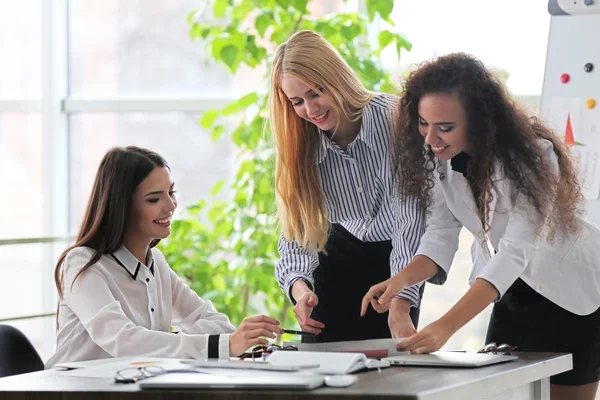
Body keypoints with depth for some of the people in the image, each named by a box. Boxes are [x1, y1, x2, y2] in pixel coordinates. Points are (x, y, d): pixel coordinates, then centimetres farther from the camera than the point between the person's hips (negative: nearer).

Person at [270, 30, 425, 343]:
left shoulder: (394, 119, -26)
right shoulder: (301, 147, -12)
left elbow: (412, 215, -30)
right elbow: (295, 228, -13)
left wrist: (400, 307, -40)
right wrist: (298, 285, -35)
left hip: (399, 258, -3)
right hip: (340, 256, 3)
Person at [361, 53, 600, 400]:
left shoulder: (531, 157, -31)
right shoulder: (439, 155, -12)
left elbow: (515, 252, -38)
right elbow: (441, 235, -13)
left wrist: (446, 326, -49)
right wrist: (401, 280, -35)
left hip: (572, 294, -5)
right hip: (512, 292, 5)